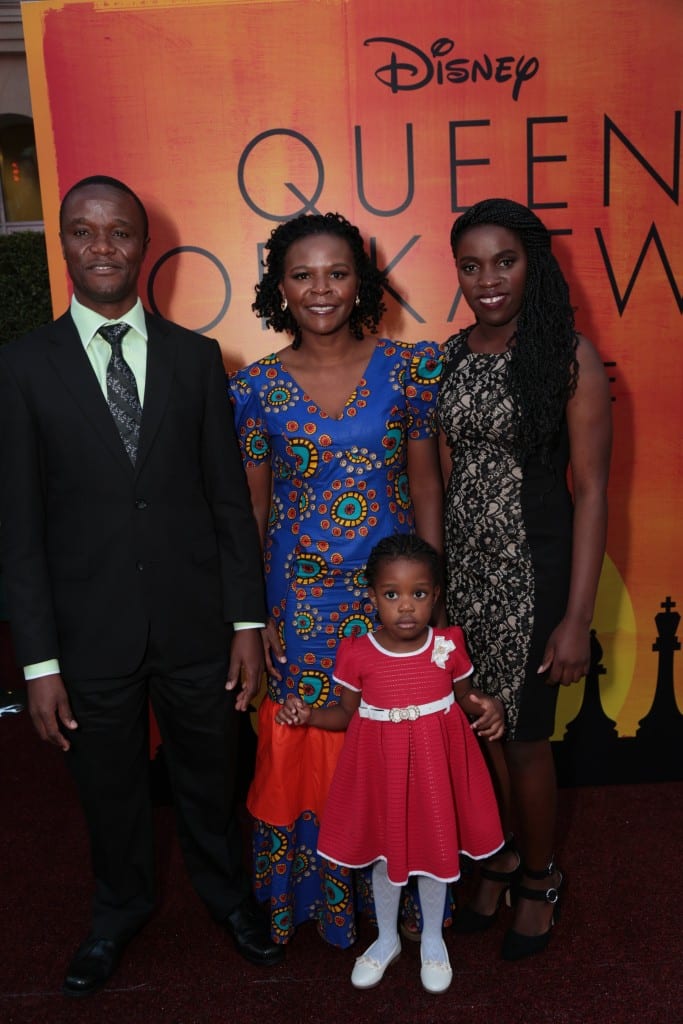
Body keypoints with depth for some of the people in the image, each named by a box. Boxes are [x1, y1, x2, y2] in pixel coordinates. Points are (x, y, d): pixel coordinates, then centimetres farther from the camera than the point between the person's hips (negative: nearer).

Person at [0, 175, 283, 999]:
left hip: (195, 622, 1)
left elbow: (230, 498, 1)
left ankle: (227, 894, 49)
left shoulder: (195, 356, 0)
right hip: (90, 633, -1)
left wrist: (247, 621, -1)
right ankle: (120, 910, 50)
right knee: (109, 790, 20)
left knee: (209, 777, 19)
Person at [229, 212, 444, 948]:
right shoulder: (256, 387, -4)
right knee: (306, 750, 11)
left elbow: (426, 486, 2)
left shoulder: (409, 369, -3)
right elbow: (250, 508, 1)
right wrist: (254, 613, 0)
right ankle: (317, 893, 37)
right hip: (300, 600, 0)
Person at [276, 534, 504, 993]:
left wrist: (490, 706, -17)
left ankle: (433, 939, 44)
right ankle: (387, 939, 44)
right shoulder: (357, 653, -12)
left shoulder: (448, 646, -10)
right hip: (381, 765, 0)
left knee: (435, 849, 16)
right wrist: (308, 714, -18)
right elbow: (346, 713, -2)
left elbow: (468, 696, 3)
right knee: (385, 852, 17)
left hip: (434, 764, 0)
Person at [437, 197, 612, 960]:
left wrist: (578, 617, -13)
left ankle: (539, 878, 36)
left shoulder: (569, 354, -10)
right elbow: (444, 474, 10)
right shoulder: (450, 357, 4)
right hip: (461, 568, 4)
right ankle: (500, 858, 41)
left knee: (525, 739, 9)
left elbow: (591, 490, -10)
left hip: (533, 570, -4)